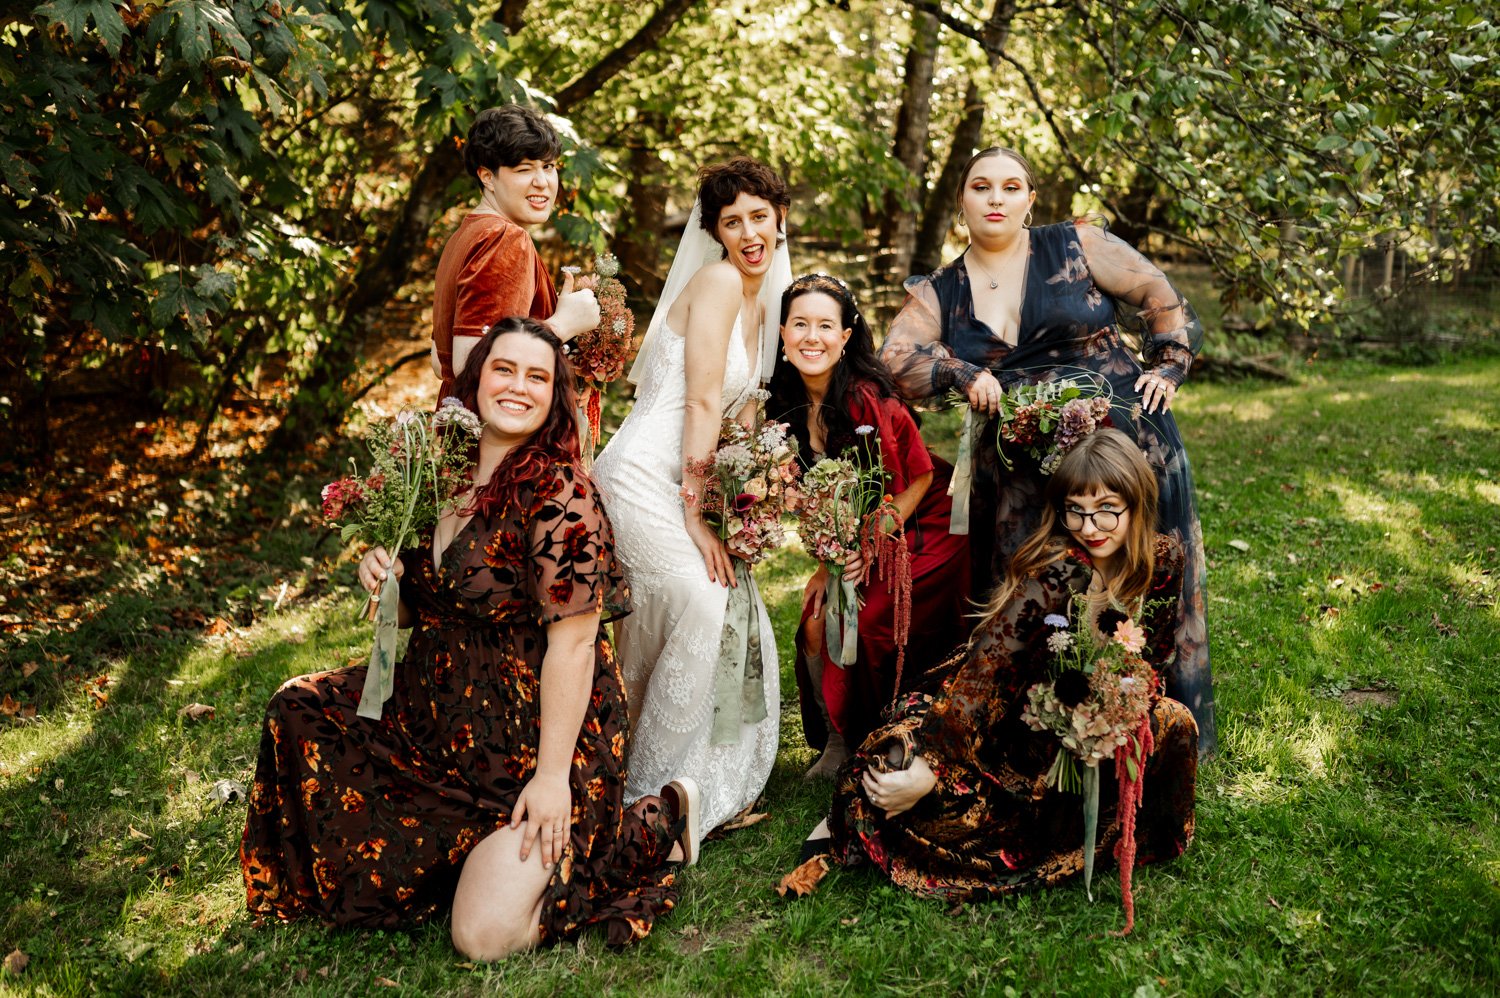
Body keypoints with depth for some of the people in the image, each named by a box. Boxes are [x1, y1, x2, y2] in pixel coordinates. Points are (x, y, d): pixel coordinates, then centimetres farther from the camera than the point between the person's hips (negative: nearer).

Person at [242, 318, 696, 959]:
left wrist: (554, 774, -24)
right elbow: (428, 606, 17)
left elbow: (572, 641, -22)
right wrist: (385, 575, -6)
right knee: (299, 713, 12)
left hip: (532, 731, -8)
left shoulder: (559, 494, -19)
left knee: (484, 935, -15)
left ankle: (654, 822, 5)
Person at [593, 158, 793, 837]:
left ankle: (714, 791, 22)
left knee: (738, 613, 7)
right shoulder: (716, 280, -11)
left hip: (688, 485, 9)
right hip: (645, 478, -9)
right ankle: (651, 794, 1)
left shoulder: (764, 303, 16)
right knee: (703, 609, -15)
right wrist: (695, 515, -16)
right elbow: (702, 404, -16)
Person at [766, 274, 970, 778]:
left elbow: (921, 476, -16)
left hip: (919, 526, -6)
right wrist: (829, 561, -7)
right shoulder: (786, 405, -6)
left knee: (870, 628, -17)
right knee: (816, 626, -8)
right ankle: (837, 742, 13)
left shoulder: (870, 398, -25)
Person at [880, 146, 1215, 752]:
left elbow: (1160, 297, 7)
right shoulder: (937, 294, 8)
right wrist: (962, 372, -18)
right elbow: (895, 360, -6)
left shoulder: (1075, 246, 4)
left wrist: (1168, 367, -2)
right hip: (1018, 471, 2)